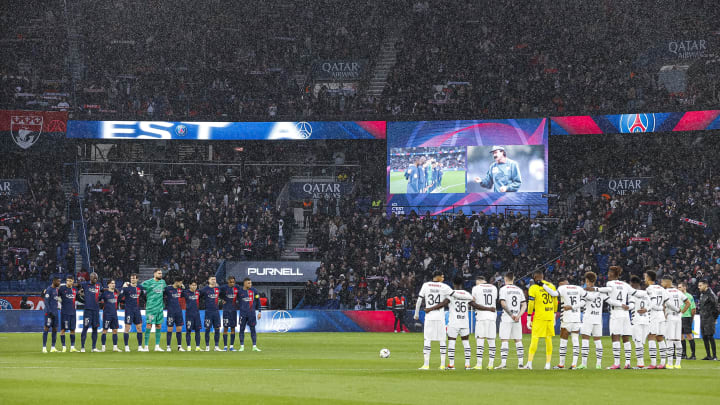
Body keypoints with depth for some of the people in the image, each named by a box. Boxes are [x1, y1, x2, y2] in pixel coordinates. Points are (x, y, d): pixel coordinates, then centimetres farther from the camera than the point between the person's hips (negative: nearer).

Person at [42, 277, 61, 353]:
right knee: (46, 329, -6)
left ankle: (53, 347, 13)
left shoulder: (56, 289, 15)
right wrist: (50, 312, -21)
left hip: (55, 312, 9)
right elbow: (46, 302, -16)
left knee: (55, 329, 9)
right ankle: (44, 347, -4)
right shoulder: (49, 290, -12)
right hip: (49, 313, -9)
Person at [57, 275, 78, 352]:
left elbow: (77, 298, 24)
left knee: (72, 330, 5)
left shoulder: (75, 290, 11)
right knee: (63, 329, -3)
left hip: (72, 312, 5)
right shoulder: (62, 288, -4)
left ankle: (72, 347, 9)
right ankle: (64, 347, 2)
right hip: (64, 312, -5)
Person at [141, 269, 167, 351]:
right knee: (149, 326, -7)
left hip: (160, 307, 6)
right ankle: (146, 346, -2)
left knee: (159, 326, 6)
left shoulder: (163, 282, 11)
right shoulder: (148, 282, -6)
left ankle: (157, 346, 12)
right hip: (151, 307, -6)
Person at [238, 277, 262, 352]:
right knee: (242, 329, 2)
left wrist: (259, 312, 2)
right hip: (243, 313, 0)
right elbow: (238, 301, 17)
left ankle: (254, 346, 2)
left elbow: (258, 301, 5)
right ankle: (242, 346, 8)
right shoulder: (240, 292, 2)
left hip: (251, 313, 0)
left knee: (253, 329, 0)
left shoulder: (254, 291, 2)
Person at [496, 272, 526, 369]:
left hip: (506, 318, -4)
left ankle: (503, 362, -13)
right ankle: (520, 362, 7)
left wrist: (511, 314, -9)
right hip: (517, 320, 4)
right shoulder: (519, 290, 12)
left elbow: (503, 303, -14)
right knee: (518, 340, 9)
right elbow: (524, 305, 6)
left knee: (504, 340, -6)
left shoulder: (504, 289, -3)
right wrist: (518, 315, -3)